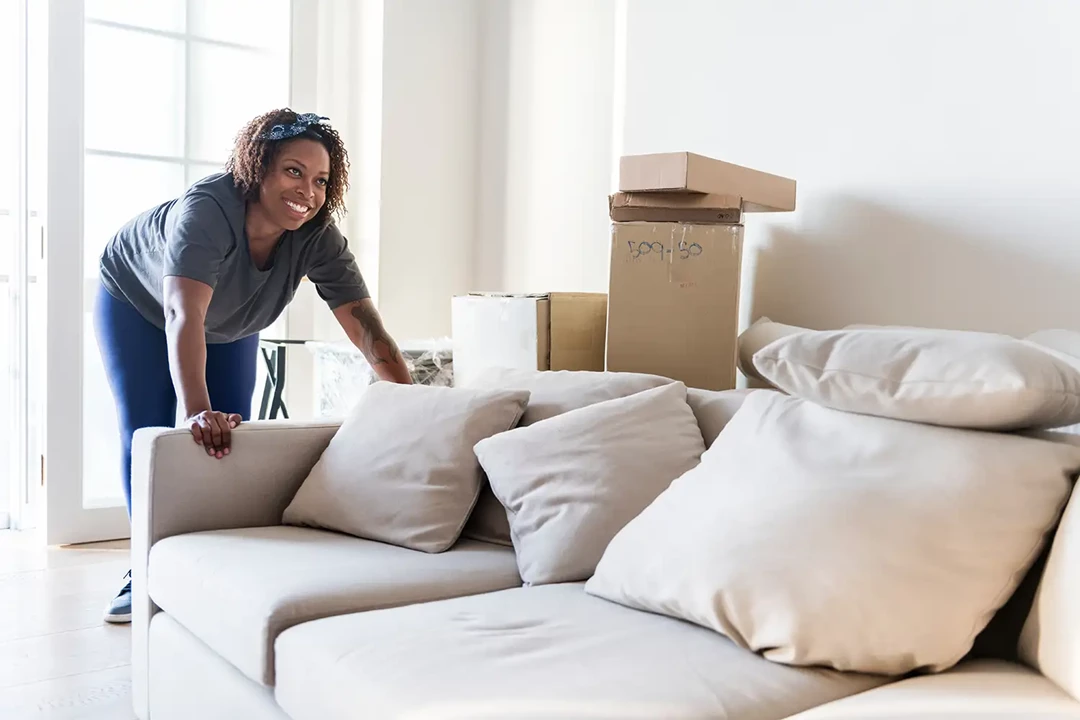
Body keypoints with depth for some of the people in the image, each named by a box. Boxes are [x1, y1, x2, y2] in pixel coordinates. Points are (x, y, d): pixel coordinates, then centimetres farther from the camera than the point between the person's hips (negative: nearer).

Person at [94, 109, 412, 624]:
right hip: (136, 301, -3)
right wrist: (196, 410, -68)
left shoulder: (319, 239, -31)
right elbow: (185, 315, -55)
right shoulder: (207, 209, -43)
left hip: (231, 326, 4)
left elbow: (367, 329, -37)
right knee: (147, 434, -8)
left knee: (231, 437, -3)